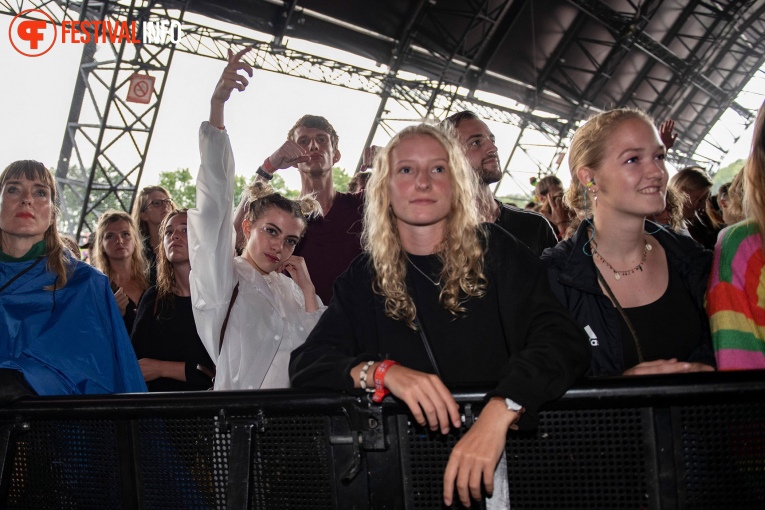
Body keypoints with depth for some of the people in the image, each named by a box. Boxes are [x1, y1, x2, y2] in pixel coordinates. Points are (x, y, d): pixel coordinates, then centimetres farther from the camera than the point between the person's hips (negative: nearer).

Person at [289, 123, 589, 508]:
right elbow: (304, 364, -1)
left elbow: (564, 341, -9)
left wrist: (501, 411, -28)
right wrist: (383, 372, -21)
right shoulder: (365, 278, 9)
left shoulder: (495, 251, 3)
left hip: (502, 460, 0)